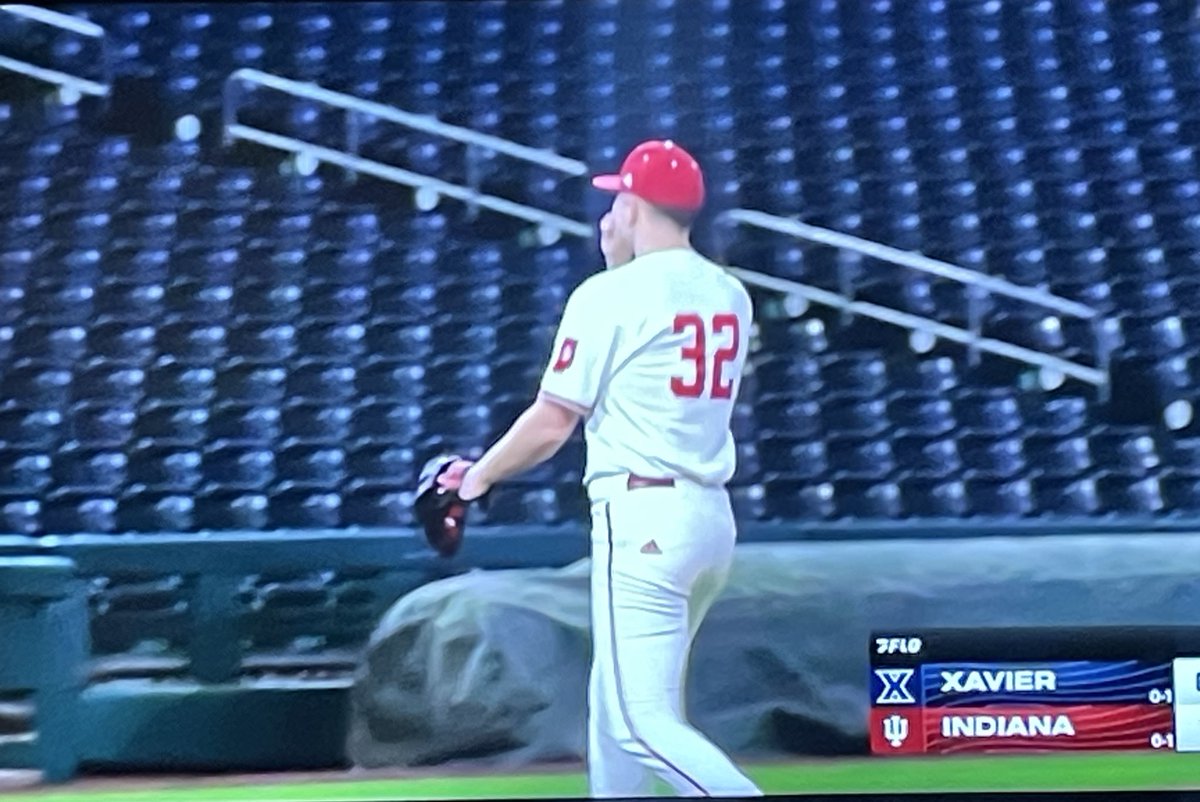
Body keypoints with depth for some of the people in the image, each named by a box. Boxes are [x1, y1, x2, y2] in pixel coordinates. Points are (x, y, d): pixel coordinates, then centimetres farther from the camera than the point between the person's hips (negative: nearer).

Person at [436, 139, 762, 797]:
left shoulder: (610, 295, -8)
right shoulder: (730, 296, 13)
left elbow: (553, 421, -9)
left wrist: (480, 475, 8)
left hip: (643, 520, -8)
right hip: (713, 516, 8)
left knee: (645, 725, -12)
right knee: (614, 700, 21)